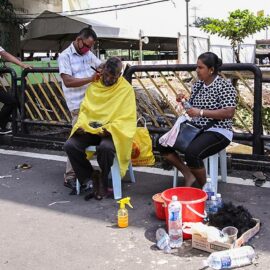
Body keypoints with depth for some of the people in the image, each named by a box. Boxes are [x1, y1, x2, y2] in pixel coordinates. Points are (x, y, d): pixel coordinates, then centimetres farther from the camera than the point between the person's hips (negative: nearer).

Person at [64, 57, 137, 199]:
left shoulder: (126, 89, -3)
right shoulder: (94, 86, 11)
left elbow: (127, 119, -8)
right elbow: (84, 109, 13)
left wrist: (109, 129, -23)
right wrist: (81, 125, -7)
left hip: (112, 131, -4)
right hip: (90, 129, 5)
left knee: (105, 147, -38)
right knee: (69, 145, -21)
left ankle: (103, 181, -8)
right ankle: (93, 178, -4)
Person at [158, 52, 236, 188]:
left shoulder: (225, 86, -13)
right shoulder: (197, 85, 9)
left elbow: (229, 112, -23)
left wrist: (201, 112, -27)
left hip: (217, 132, -8)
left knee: (192, 153, -34)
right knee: (163, 143, -3)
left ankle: (204, 188, -9)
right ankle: (189, 175, 3)